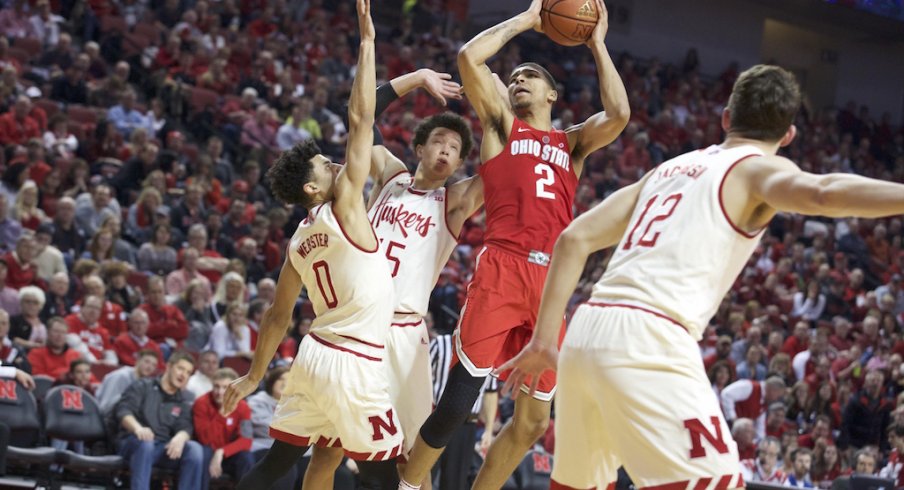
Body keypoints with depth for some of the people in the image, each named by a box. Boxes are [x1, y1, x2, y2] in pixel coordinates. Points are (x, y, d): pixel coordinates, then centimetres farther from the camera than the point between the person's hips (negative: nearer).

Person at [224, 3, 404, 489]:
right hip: (352, 363, -8)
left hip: (316, 353, 8)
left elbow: (278, 315, 17)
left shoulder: (299, 242, 12)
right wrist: (367, 42, -8)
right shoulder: (343, 206, -9)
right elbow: (360, 120, -11)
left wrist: (254, 375, 25)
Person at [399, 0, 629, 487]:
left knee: (534, 419, 5)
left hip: (551, 280, 4)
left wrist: (597, 45, 11)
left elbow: (618, 114, 3)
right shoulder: (501, 123, 16)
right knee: (459, 399, -11)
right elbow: (469, 56, 2)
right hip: (502, 269, -4)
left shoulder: (573, 142, 23)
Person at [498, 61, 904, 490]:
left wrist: (545, 338, 23)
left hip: (587, 329, 8)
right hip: (646, 341, -8)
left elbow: (575, 238, 21)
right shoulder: (757, 168, 5)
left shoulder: (671, 168, 26)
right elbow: (820, 193, -19)